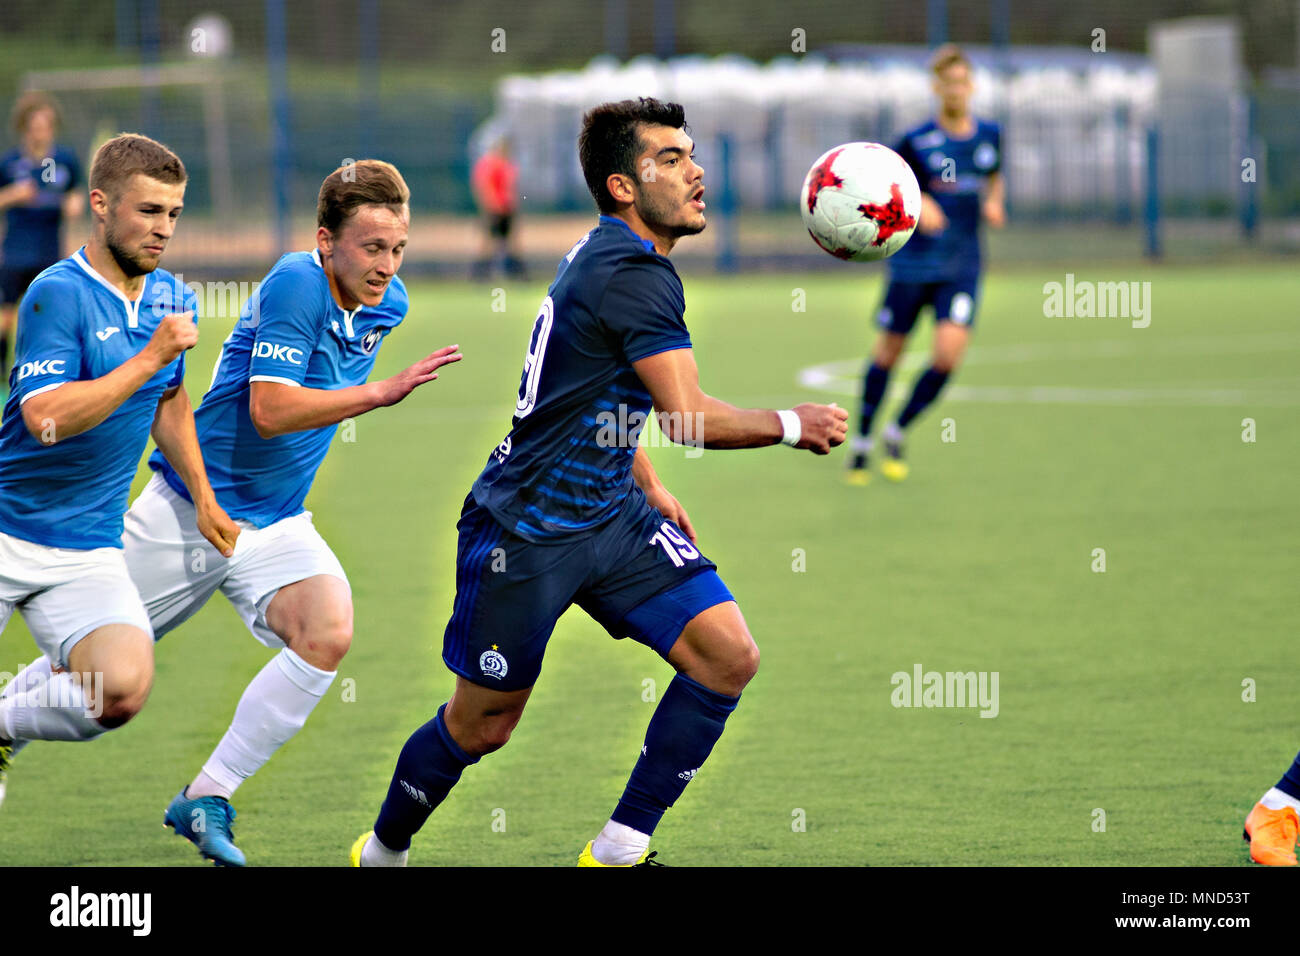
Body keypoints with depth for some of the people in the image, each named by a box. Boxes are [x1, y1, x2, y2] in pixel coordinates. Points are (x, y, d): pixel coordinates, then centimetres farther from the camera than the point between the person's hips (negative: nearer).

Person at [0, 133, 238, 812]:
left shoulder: (171, 299, 8)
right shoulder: (58, 293, -14)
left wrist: (203, 499, 22)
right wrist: (152, 355, -22)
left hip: (88, 552, 5)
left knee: (122, 690, -18)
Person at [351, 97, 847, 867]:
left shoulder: (613, 257, 10)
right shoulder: (632, 275, -21)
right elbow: (689, 418, -27)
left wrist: (649, 488, 23)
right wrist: (791, 424, -12)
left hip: (610, 515, 9)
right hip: (525, 534, -9)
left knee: (729, 657, -8)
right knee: (482, 725, 5)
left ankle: (620, 848, 0)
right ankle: (381, 853, 31)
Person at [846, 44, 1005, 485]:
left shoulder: (989, 135, 4)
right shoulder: (918, 141, -9)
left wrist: (993, 202, 5)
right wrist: (916, 202, -18)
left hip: (961, 266, 2)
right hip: (914, 262, -2)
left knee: (949, 353, -15)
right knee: (888, 352, 6)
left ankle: (897, 432, 7)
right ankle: (861, 440, 25)